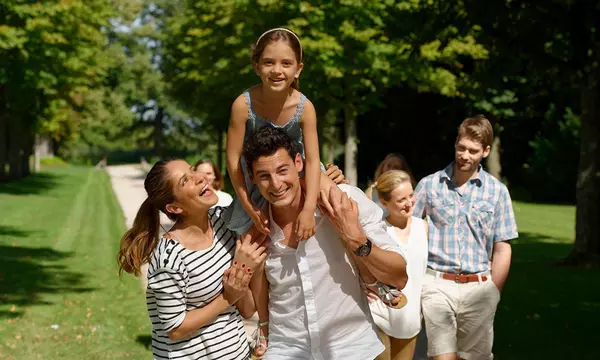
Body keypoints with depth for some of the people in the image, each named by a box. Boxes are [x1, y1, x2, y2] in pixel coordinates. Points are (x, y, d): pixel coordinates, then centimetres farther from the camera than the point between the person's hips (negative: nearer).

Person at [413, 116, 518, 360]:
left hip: (478, 287, 1)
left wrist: (493, 294, 1)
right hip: (437, 284, -1)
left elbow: (502, 249, 6)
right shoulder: (429, 185, 2)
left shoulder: (497, 191, 4)